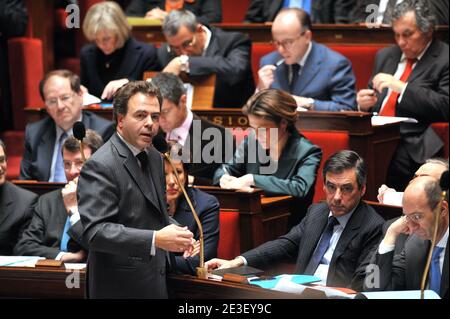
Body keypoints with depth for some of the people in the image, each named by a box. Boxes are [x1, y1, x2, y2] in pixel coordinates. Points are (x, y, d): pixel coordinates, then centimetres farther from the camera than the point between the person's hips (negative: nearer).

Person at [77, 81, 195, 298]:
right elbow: (95, 231, -24)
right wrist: (155, 240, -32)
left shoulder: (154, 158, 12)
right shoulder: (100, 166, -16)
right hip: (120, 288, -8)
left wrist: (177, 237, 4)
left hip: (155, 285, 8)